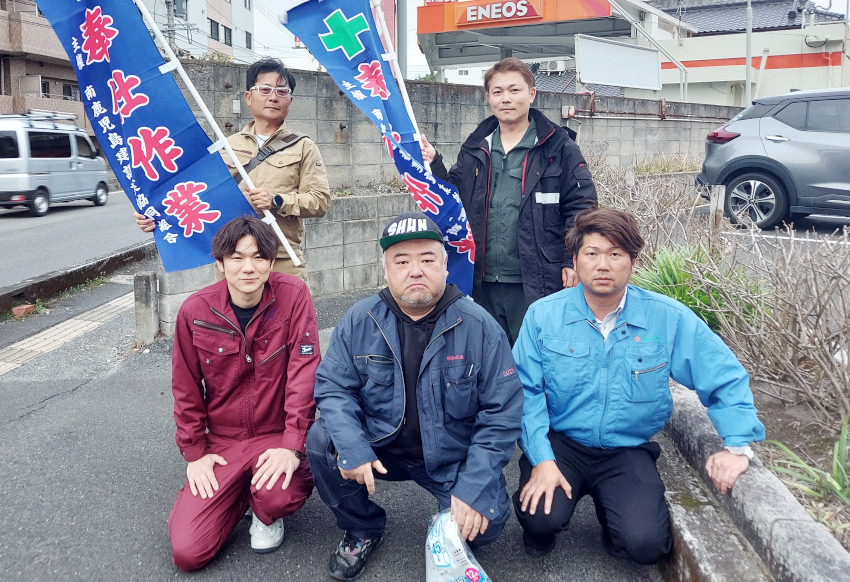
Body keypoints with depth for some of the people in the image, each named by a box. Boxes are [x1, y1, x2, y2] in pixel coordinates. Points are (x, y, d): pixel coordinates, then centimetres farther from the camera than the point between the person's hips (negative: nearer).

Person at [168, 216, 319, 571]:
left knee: (276, 497, -34)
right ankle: (240, 494, 22)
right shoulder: (195, 311, -5)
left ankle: (267, 514, 7)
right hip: (222, 440, 2)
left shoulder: (293, 295, -11)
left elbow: (304, 372, -14)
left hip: (278, 435, -2)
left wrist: (293, 447, -21)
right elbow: (186, 389, 5)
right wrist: (194, 452, 1)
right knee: (187, 551, -10)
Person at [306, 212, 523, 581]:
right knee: (320, 440, -22)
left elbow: (502, 412, -13)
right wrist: (352, 448, -24)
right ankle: (363, 530, 5)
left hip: (452, 458, -2)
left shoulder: (479, 327, -13)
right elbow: (333, 387, -6)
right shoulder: (360, 321, -7)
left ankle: (454, 522, 17)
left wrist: (475, 488, -20)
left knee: (484, 526, -23)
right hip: (379, 448, 2)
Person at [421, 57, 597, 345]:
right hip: (484, 285, 5)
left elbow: (581, 207, -3)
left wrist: (573, 261, -10)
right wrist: (434, 166, 0)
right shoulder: (475, 149, 13)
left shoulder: (558, 147, -1)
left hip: (537, 285, -4)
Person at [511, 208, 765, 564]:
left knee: (646, 544, -19)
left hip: (627, 450, 1)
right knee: (542, 519, -26)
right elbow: (526, 391, -10)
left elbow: (726, 378, -1)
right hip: (560, 443, -1)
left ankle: (612, 512, 18)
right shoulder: (543, 315, -7)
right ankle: (540, 531, 14)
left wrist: (738, 445, -11)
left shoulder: (668, 318, -7)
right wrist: (542, 459, -18)